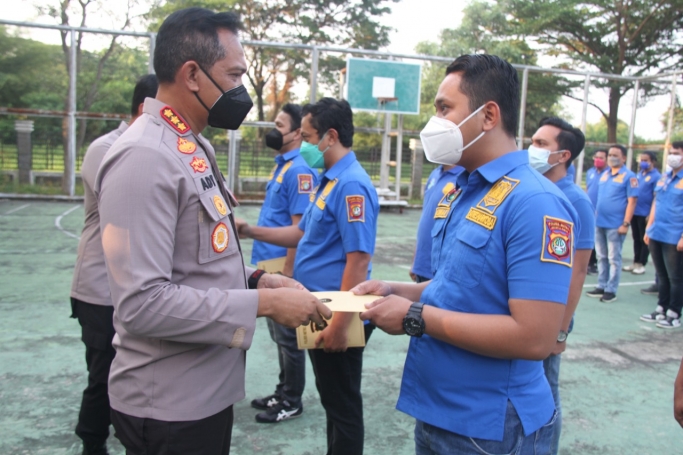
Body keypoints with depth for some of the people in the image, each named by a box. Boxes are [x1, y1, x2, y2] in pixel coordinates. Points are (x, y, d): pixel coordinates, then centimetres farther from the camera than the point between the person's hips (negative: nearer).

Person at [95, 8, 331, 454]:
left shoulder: (194, 147, 9)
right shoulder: (145, 157, -22)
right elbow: (143, 302, -27)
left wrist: (257, 279, 1)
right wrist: (264, 302, -23)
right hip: (169, 406, -9)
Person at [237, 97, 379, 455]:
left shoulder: (351, 185, -20)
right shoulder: (329, 181, 11)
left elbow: (358, 261, -25)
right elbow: (303, 234, 19)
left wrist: (340, 323, -26)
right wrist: (252, 231, 10)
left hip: (336, 319, -10)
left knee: (343, 405, 6)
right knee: (331, 399, 22)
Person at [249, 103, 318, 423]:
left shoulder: (300, 170, -17)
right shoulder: (282, 165, 12)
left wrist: (286, 272, -20)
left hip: (283, 268, -10)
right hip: (270, 266, 10)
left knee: (288, 336, 4)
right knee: (278, 334, 18)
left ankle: (291, 402, 18)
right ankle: (282, 393, 32)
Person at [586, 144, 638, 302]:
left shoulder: (629, 176, -7)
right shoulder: (604, 174, 12)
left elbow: (632, 201, -10)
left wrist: (625, 224, -16)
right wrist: (595, 215, 14)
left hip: (615, 225, -6)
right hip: (599, 223, 6)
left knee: (614, 258, 2)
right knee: (601, 257, 12)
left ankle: (611, 290, 9)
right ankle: (601, 286, 22)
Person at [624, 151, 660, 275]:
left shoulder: (656, 177, -10)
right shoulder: (639, 174, 12)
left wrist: (651, 215, -16)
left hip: (645, 214, -7)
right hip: (634, 212, 7)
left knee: (644, 240, 3)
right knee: (636, 239, 14)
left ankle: (641, 264, 11)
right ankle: (635, 263, 22)